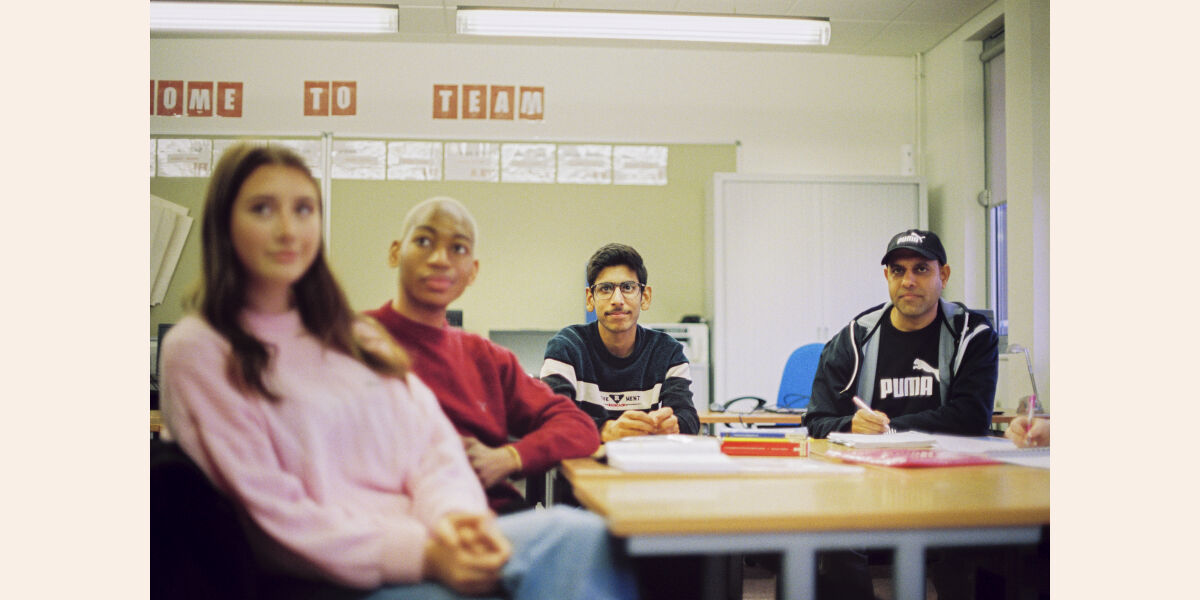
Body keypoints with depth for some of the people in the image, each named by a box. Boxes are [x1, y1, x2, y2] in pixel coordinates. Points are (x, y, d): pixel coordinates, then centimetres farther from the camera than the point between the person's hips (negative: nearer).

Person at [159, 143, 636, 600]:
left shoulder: (355, 336, 22)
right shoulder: (197, 352, 1)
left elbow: (432, 440, 11)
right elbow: (274, 511, -7)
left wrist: (452, 513, -12)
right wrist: (419, 555, -17)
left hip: (425, 540, 6)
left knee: (581, 535, -29)